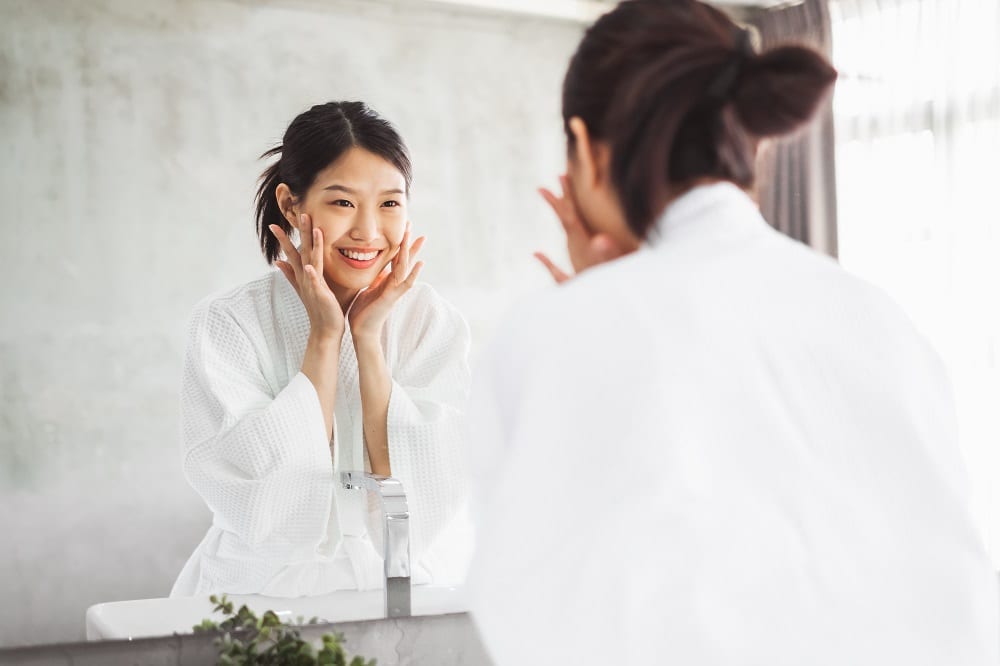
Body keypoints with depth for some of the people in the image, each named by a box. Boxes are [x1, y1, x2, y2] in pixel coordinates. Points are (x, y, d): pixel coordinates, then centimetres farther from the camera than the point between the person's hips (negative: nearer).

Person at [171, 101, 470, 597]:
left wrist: (368, 339, -11)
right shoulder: (225, 326, -5)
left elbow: (424, 511, -9)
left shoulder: (435, 326, -1)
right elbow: (266, 515, -15)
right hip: (264, 591, -1)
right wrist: (324, 336, -13)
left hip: (395, 595, 2)